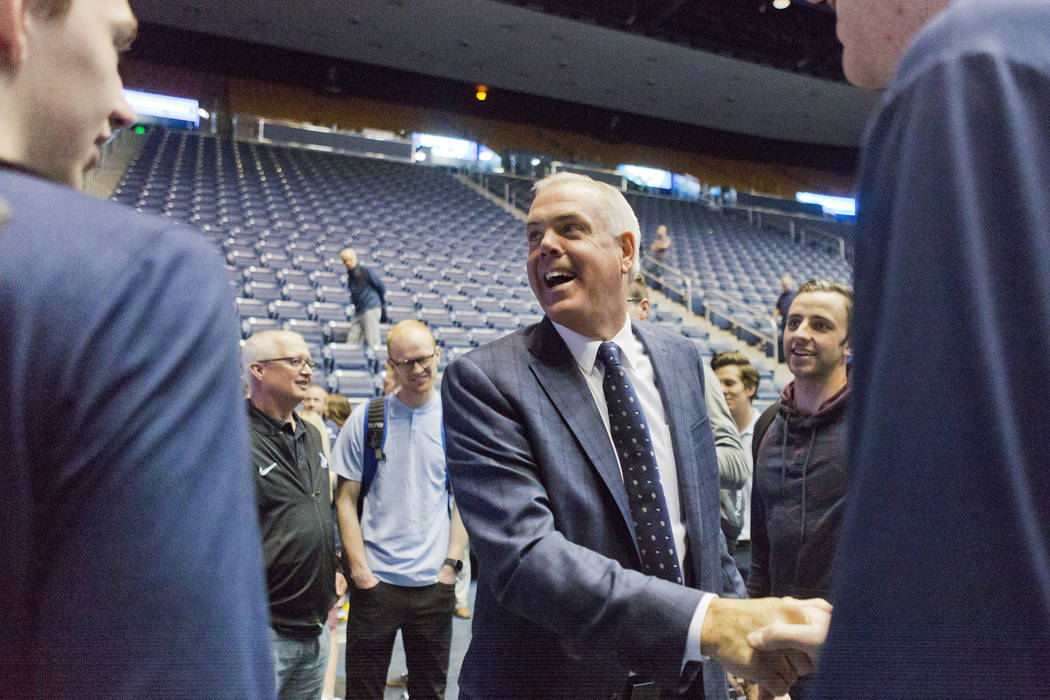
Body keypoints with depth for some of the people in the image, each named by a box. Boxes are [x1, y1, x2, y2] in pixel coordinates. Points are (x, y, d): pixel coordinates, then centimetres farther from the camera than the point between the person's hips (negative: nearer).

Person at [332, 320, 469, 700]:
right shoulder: (365, 419, -1)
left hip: (434, 583, 1)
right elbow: (346, 499, 1)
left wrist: (451, 563, -3)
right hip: (375, 581, -1)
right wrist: (358, 567, -6)